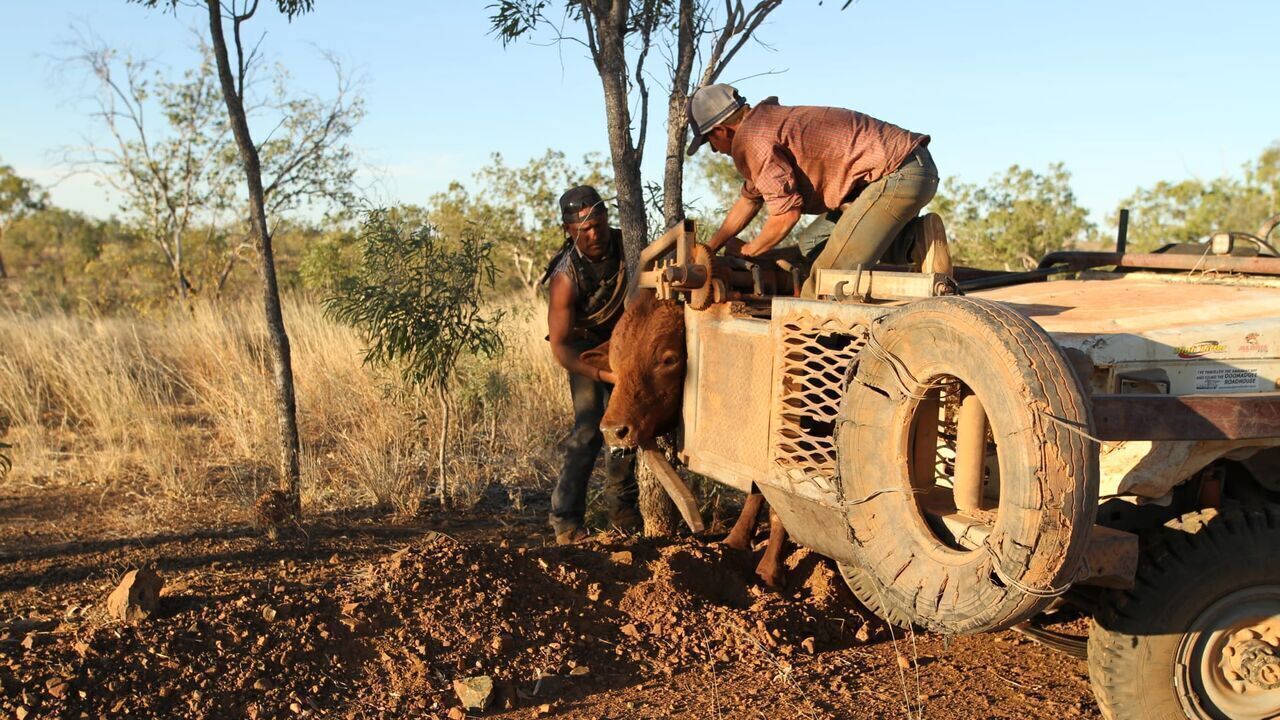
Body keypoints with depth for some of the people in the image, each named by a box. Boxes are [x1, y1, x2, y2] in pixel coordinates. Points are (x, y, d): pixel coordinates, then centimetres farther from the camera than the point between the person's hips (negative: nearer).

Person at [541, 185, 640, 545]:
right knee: (589, 427, -15)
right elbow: (559, 346, -31)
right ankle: (566, 520, -9)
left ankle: (621, 506, 22)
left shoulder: (625, 243, -21)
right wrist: (602, 374, -43)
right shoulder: (566, 277, -32)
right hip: (586, 347, -4)